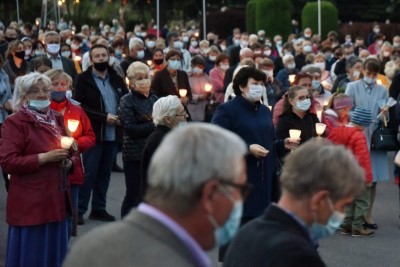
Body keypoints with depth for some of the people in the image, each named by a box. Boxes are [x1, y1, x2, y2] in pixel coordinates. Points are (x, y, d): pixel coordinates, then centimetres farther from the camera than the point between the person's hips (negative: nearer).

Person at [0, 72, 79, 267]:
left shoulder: (56, 119, 14)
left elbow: (72, 151, 24)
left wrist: (70, 161, -1)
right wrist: (44, 158, -20)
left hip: (57, 198, 7)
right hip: (30, 202, -7)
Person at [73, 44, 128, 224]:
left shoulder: (117, 79, 11)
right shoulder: (84, 79, -5)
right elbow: (80, 106, -12)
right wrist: (104, 117, -17)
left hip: (112, 134, 5)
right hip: (93, 134, -5)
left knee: (105, 172, 11)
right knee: (89, 173, -5)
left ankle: (99, 208, 19)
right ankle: (79, 209, 2)